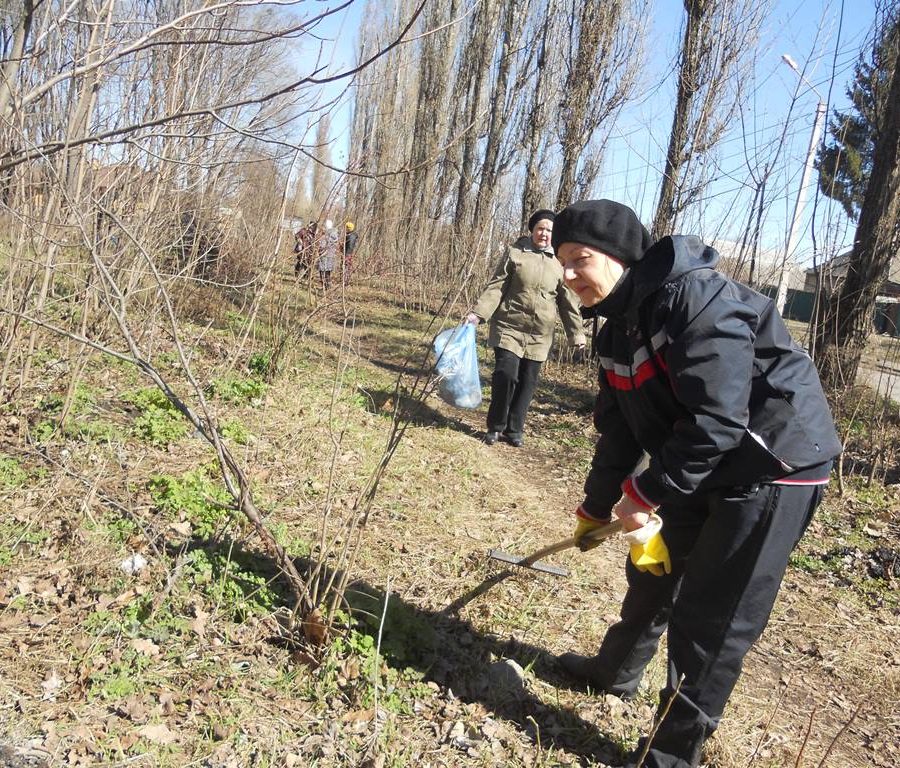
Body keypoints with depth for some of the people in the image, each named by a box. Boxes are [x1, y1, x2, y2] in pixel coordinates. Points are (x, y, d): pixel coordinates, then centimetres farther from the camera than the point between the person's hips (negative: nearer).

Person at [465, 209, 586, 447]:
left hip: (539, 335, 3)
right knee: (505, 375, -13)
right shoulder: (515, 253, 2)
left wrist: (577, 333, 9)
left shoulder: (560, 263, 7)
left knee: (527, 382, 5)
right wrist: (478, 312, -12)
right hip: (509, 327, -2)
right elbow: (496, 286, -1)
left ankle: (514, 429, 20)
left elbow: (568, 301, 11)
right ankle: (495, 426, 7)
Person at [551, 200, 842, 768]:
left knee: (711, 620, -2)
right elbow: (621, 427, 12)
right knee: (652, 570, 22)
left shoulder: (697, 297, -26)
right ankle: (616, 671, 48)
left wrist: (645, 494, -24)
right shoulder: (620, 326, 3)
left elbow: (716, 420, -31)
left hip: (775, 465, -9)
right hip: (701, 469, 9)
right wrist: (597, 507, 19)